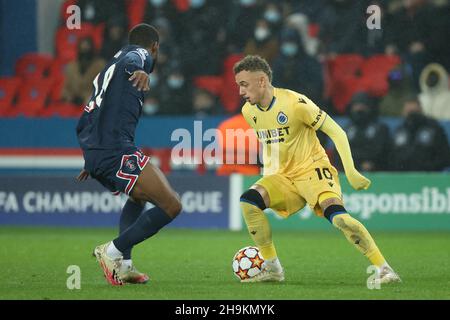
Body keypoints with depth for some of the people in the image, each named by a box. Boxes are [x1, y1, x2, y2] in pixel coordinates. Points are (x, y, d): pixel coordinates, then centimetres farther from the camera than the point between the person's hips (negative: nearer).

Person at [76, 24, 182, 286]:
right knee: (171, 205, -10)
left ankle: (123, 265, 16)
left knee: (140, 196, 32)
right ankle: (113, 252, -13)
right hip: (117, 149, -9)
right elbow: (132, 59, -20)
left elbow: (83, 124, 32)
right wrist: (139, 71, -43)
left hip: (93, 154, 9)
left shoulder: (107, 71, 32)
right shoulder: (141, 54, 7)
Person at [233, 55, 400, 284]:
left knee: (338, 217, -30)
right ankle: (272, 268, -10)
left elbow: (336, 132, -12)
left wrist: (351, 172, -16)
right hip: (282, 177, 6)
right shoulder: (249, 112, 2)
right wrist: (267, 175, 18)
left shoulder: (295, 103, -18)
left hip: (313, 170, -6)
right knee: (248, 201, -22)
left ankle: (384, 269, -20)